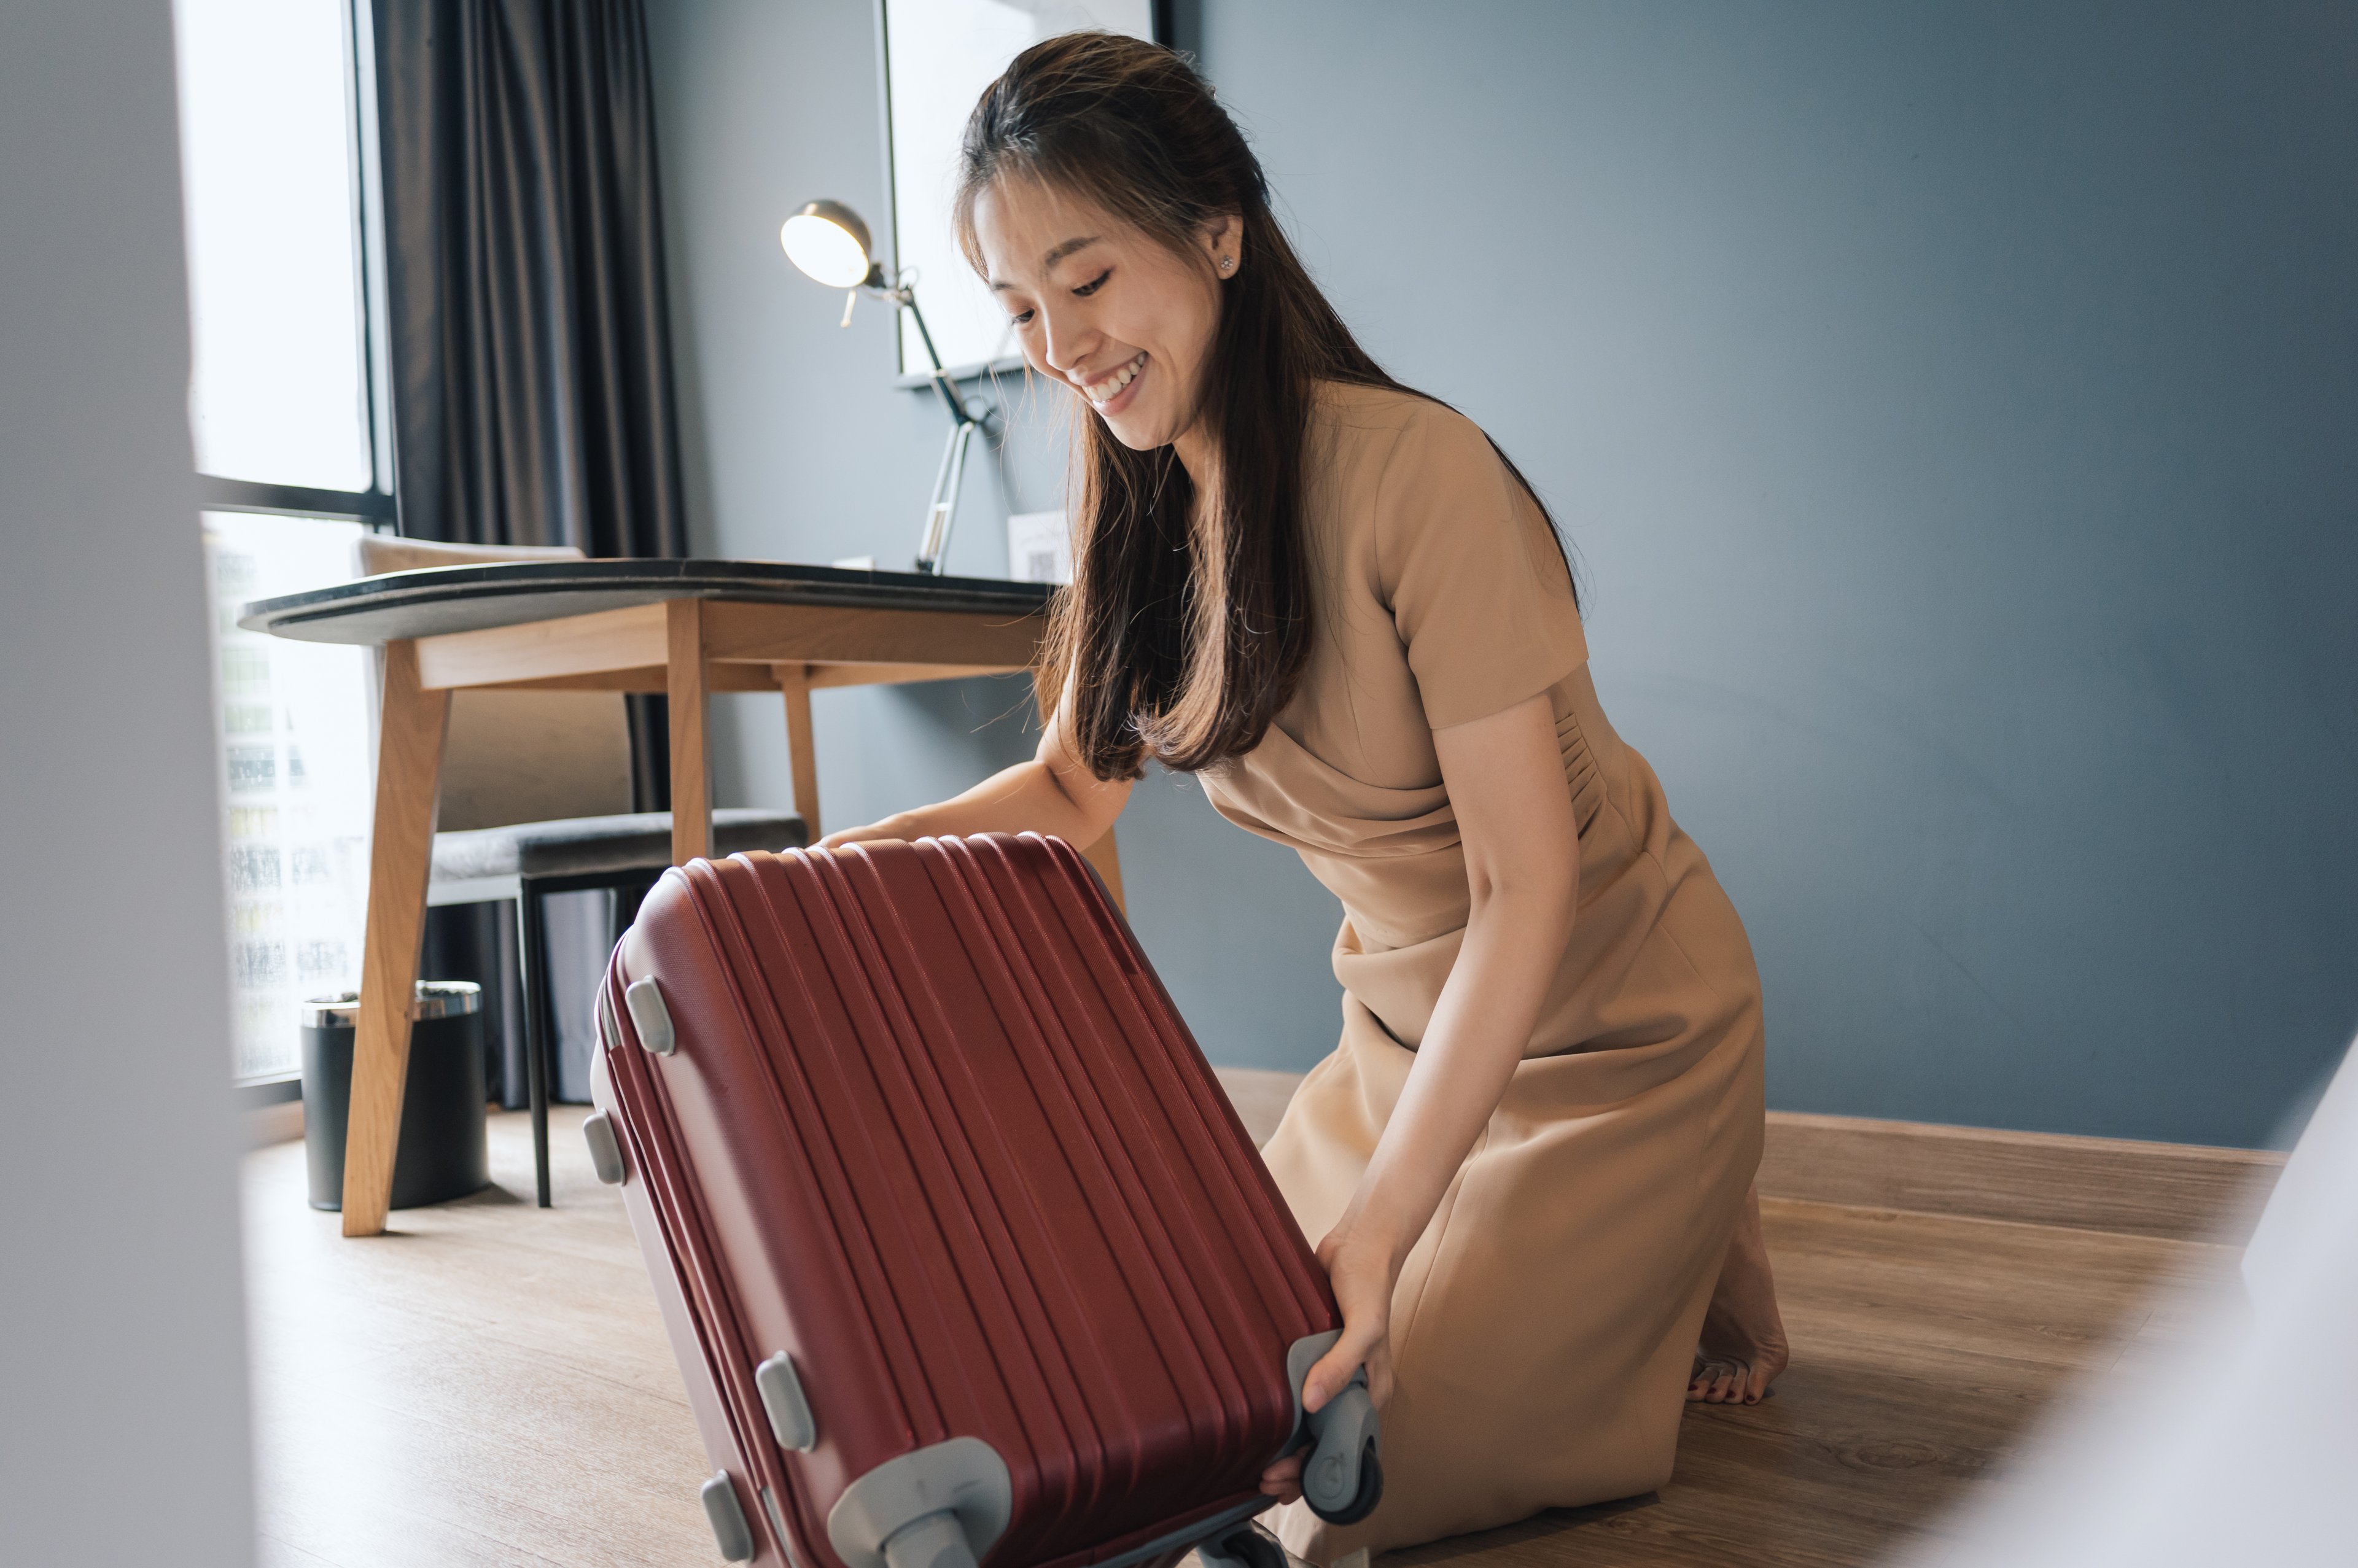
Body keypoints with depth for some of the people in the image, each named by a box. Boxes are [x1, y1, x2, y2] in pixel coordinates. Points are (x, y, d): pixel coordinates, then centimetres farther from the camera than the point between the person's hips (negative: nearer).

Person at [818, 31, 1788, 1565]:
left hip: (1611, 1030, -7)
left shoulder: (1419, 474, -27)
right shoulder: (1146, 508, -4)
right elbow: (1076, 785, 7)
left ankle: (1698, 1272, 19)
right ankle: (1615, 1257, 29)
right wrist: (862, 857, -11)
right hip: (1406, 1021, 7)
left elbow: (1528, 880, -27)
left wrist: (1383, 1220, -30)